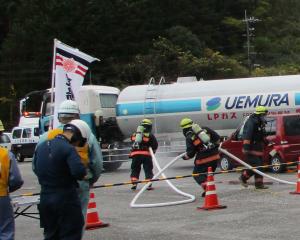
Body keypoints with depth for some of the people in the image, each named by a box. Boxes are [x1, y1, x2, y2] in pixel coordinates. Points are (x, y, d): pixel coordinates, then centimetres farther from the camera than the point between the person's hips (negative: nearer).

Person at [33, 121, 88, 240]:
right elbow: (79, 172, -28)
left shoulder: (41, 146, 8)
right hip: (65, 199, -7)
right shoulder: (68, 149, -18)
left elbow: (35, 168, 17)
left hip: (45, 198, 7)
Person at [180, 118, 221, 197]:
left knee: (197, 174, 9)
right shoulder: (205, 129, 11)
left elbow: (190, 153, -4)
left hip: (203, 158, -5)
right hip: (214, 155, 5)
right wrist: (215, 145, 26)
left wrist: (185, 157, 17)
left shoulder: (189, 138, -1)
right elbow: (217, 137, 10)